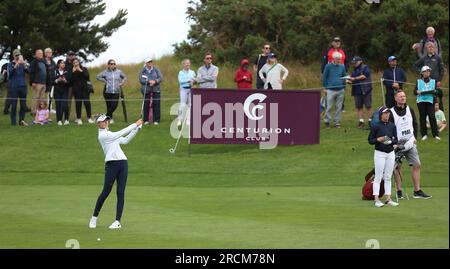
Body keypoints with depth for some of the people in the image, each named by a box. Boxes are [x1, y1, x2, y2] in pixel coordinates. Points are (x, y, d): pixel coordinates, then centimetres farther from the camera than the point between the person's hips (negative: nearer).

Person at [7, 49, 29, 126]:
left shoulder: (23, 64, 9)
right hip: (14, 87, -3)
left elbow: (28, 71, -9)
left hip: (23, 86, 3)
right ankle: (13, 122, 3)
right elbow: (10, 73, -16)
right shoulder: (11, 64, 2)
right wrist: (16, 65, -31)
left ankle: (21, 120, 14)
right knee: (14, 105, -2)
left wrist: (24, 64, -30)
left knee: (23, 105, 4)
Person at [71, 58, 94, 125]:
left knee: (87, 102, -4)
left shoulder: (84, 69, 10)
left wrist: (81, 71, -12)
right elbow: (71, 80, -5)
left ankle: (89, 118, 3)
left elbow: (87, 75, -8)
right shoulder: (72, 70, 8)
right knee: (78, 103, -2)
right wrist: (73, 72, -13)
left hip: (84, 88, 0)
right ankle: (78, 119, 3)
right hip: (77, 89, 0)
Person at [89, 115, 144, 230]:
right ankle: (94, 218, 9)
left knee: (120, 192, -2)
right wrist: (135, 124, -5)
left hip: (123, 163, 7)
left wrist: (137, 128, 12)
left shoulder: (109, 134, 23)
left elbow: (125, 140, 19)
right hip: (111, 164, -7)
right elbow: (121, 133, -9)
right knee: (106, 191, -7)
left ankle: (118, 221, -3)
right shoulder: (102, 135, -3)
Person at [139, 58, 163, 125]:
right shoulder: (143, 71, 3)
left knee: (156, 104, -3)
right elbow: (141, 80, -5)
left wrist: (155, 81, -17)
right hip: (146, 90, 0)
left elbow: (160, 78, 1)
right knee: (146, 105, -1)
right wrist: (149, 81, -18)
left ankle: (156, 120, 2)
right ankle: (146, 120, 7)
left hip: (156, 90, 0)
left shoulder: (156, 70, 5)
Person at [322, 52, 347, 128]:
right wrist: (325, 88, 1)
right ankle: (327, 121, 10)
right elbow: (324, 77, 3)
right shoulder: (328, 66, -1)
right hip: (331, 90, -3)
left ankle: (337, 122, 12)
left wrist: (344, 88, 13)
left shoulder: (342, 67, 8)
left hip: (340, 90, 3)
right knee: (329, 107, -3)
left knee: (339, 107, 5)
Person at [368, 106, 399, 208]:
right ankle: (376, 199, -5)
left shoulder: (392, 126, 6)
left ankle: (388, 199, 12)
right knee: (378, 177, -5)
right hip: (380, 153, -5)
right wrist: (378, 139, -22)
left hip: (390, 153, 5)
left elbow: (396, 139, 7)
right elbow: (370, 140, -4)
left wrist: (391, 141, -14)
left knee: (388, 177, 9)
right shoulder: (375, 126, -6)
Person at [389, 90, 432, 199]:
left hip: (410, 142, 5)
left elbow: (415, 124, 17)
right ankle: (399, 191, 8)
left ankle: (417, 191, 2)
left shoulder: (410, 110, 8)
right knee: (397, 167, -1)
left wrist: (415, 137, 4)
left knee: (416, 165, -1)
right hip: (398, 144, -4)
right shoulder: (391, 112, -7)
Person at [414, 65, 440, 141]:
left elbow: (436, 91, 9)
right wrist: (417, 92, -15)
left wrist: (434, 91, -14)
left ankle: (435, 134, -6)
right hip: (421, 101, 1)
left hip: (430, 101, -1)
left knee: (432, 117, -10)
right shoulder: (418, 82, 11)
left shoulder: (433, 81, 13)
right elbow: (415, 92, 8)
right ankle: (424, 134, 10)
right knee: (422, 117, 0)